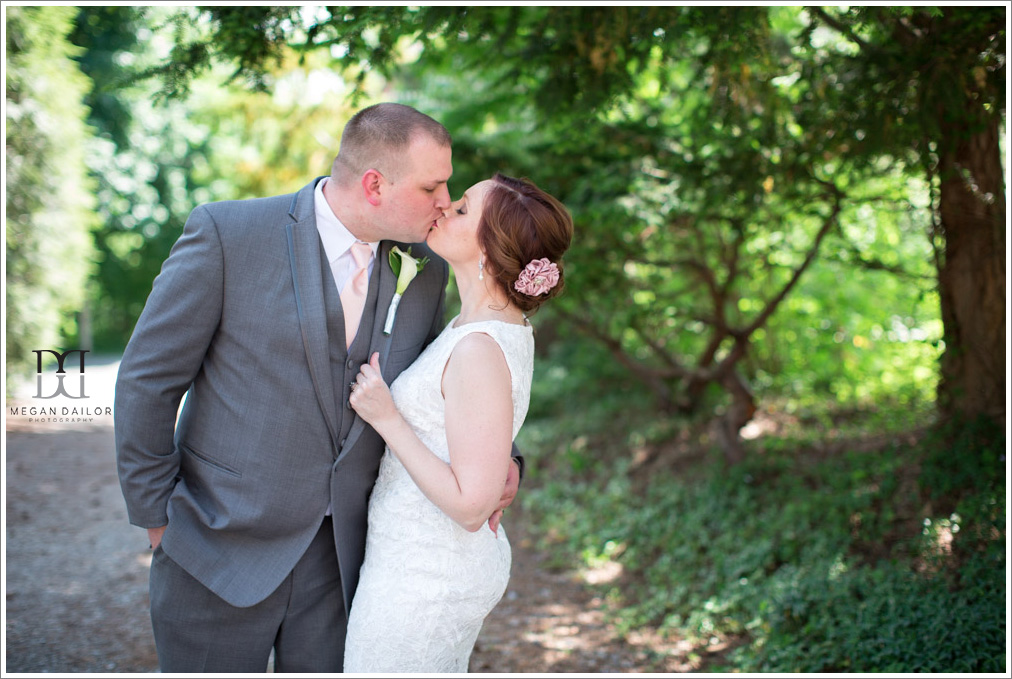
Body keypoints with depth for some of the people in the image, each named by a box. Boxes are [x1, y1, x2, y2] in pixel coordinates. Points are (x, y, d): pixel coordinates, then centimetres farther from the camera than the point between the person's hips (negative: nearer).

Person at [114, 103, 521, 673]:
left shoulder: (425, 269, -1)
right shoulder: (228, 234, -15)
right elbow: (148, 379, -9)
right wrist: (156, 516, -4)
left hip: (339, 555, 4)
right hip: (221, 551, -3)